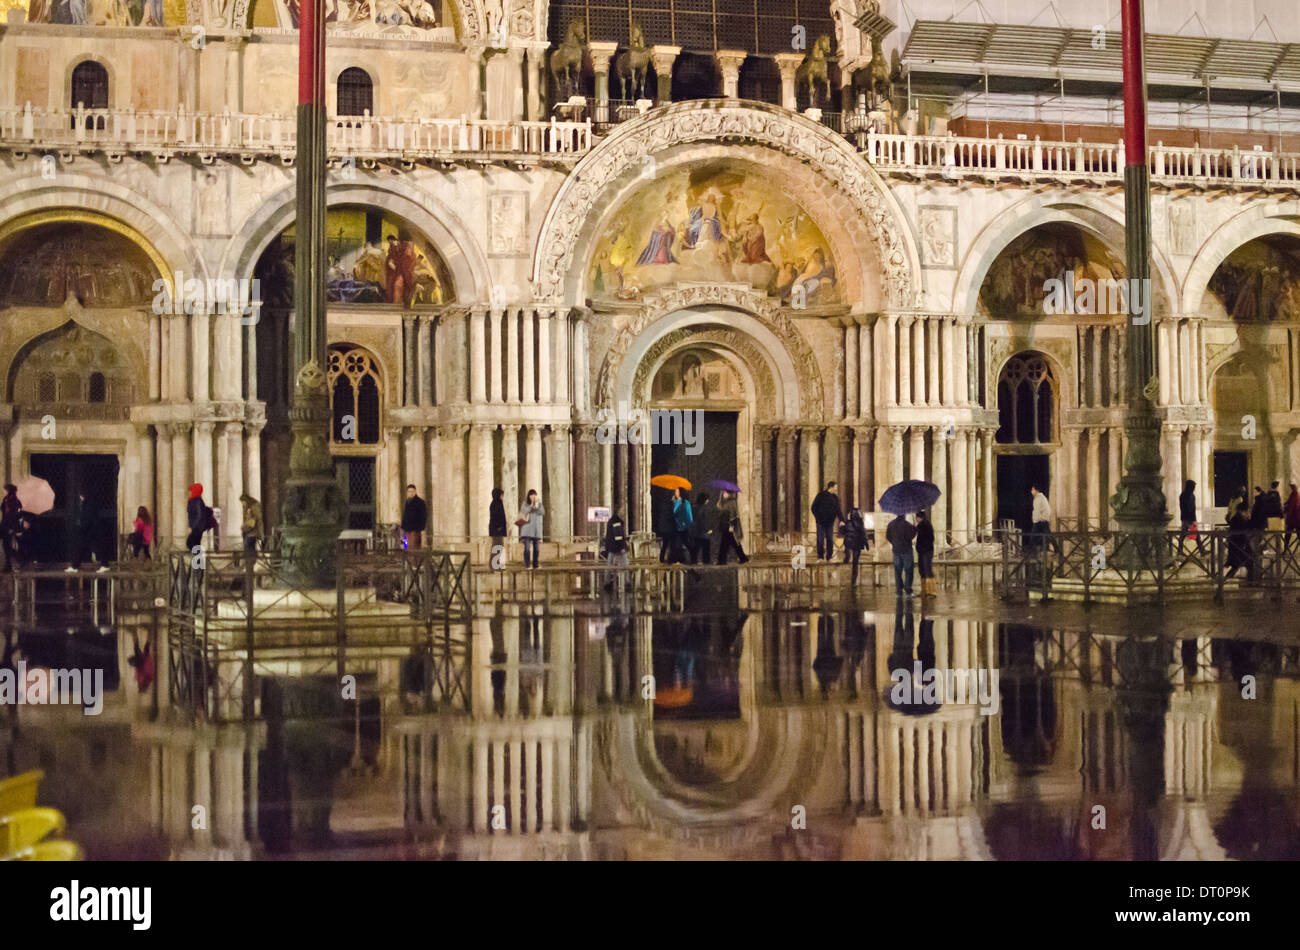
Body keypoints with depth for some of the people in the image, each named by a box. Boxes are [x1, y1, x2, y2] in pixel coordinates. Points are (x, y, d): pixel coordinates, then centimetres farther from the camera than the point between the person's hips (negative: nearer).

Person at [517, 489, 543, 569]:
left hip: (536, 530, 3)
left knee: (536, 548, 2)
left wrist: (538, 504, -17)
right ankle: (527, 565, -9)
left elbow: (542, 512, -5)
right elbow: (524, 512, -13)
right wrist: (531, 505, -22)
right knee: (527, 548, -9)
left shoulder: (539, 503, 10)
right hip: (527, 530, -3)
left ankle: (535, 565, 7)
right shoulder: (525, 504, 3)